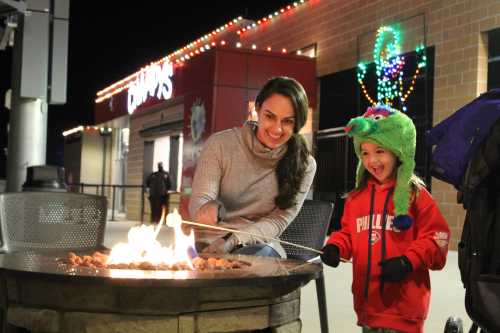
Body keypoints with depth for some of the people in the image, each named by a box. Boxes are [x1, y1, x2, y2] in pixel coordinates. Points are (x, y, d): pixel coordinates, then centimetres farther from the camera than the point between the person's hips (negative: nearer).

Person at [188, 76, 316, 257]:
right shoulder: (220, 144, -4)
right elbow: (198, 201, -8)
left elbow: (279, 220, -5)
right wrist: (209, 208, -34)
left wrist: (231, 242, -22)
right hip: (208, 245, 1)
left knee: (259, 253, -35)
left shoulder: (304, 165, -2)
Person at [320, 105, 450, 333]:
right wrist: (335, 247, -3)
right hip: (367, 302, 5)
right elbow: (348, 234, 17)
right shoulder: (357, 196, 8)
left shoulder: (415, 194, -7)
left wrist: (408, 261, -21)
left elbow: (436, 237, -8)